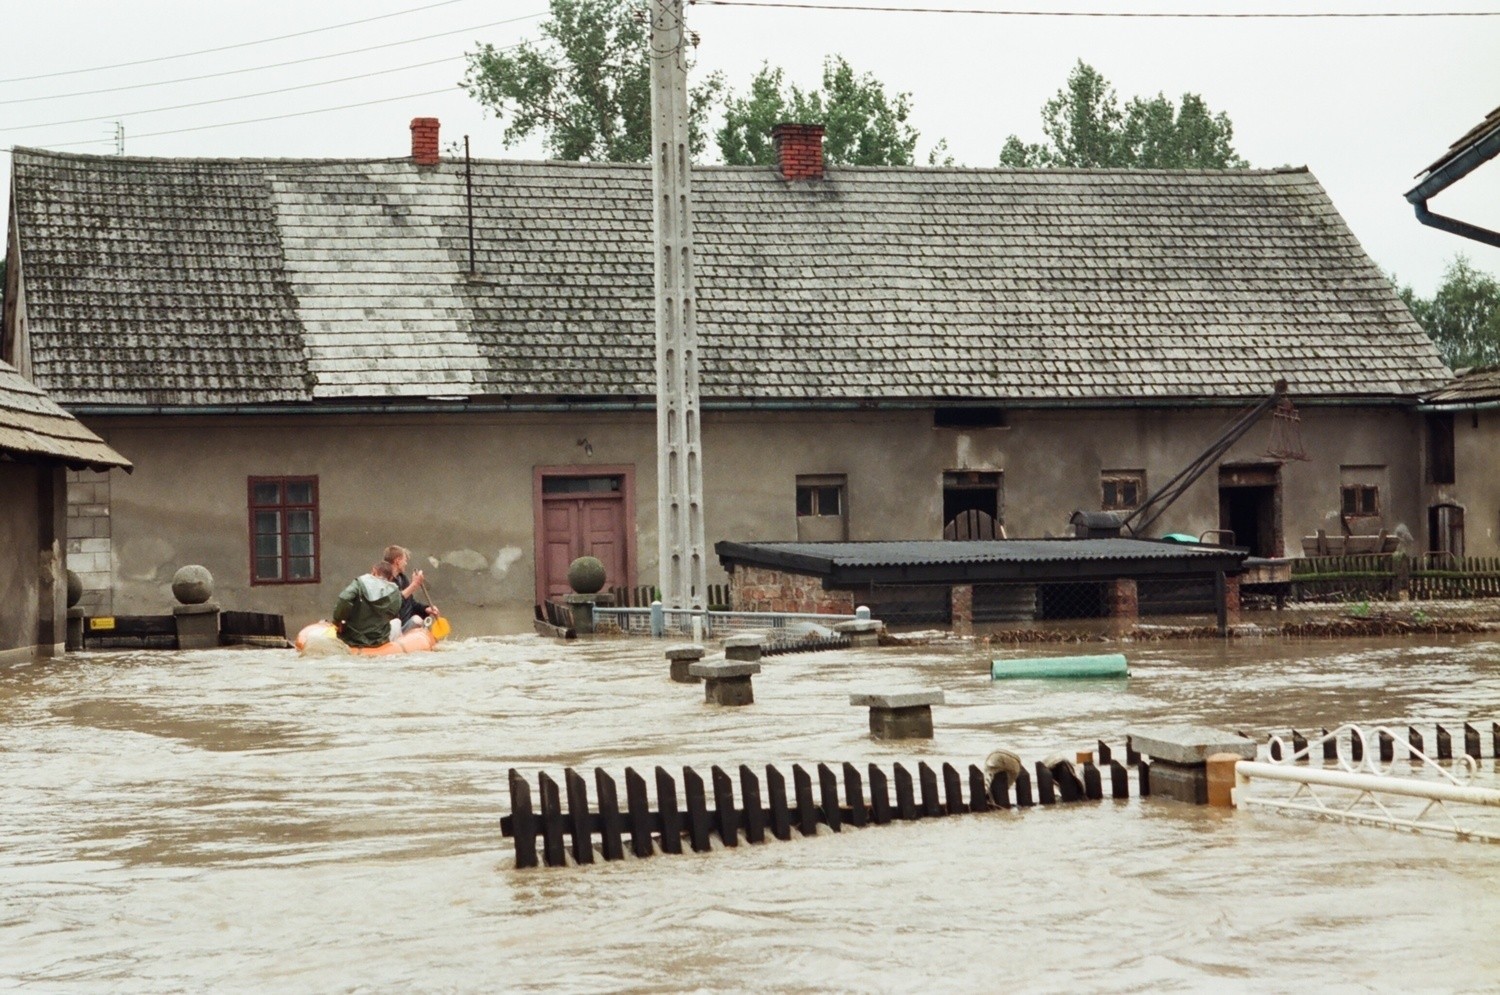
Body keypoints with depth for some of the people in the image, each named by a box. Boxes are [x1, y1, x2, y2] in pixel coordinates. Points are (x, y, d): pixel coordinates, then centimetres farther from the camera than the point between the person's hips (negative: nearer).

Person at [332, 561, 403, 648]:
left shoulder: (361, 582, -9)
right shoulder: (395, 593, -4)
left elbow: (343, 600, -24)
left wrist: (337, 620, -11)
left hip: (353, 640, 0)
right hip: (379, 641, 0)